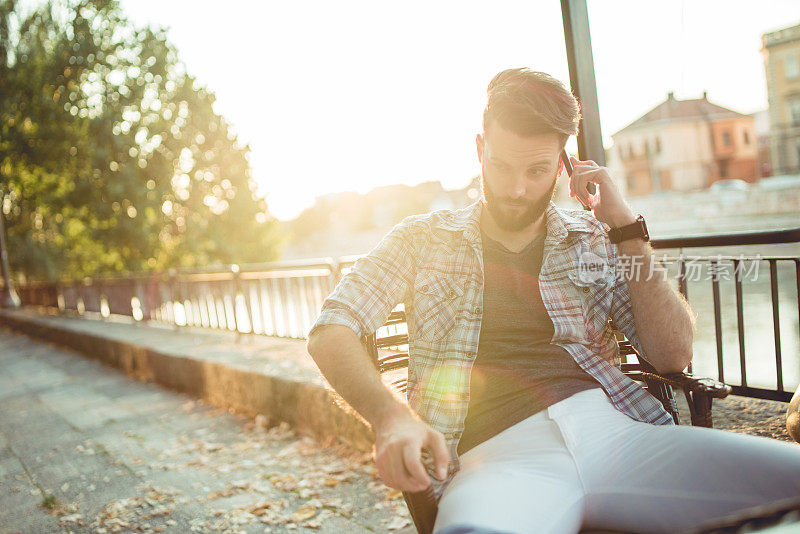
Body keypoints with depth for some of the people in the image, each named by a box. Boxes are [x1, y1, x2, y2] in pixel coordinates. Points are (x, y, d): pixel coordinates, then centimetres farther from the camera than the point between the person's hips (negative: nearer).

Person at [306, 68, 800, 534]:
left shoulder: (593, 239, 20)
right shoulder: (425, 238, 15)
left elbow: (673, 355, 12)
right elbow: (331, 333, 6)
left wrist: (628, 229, 7)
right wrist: (391, 415, -14)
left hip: (614, 425, 4)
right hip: (498, 455, -3)